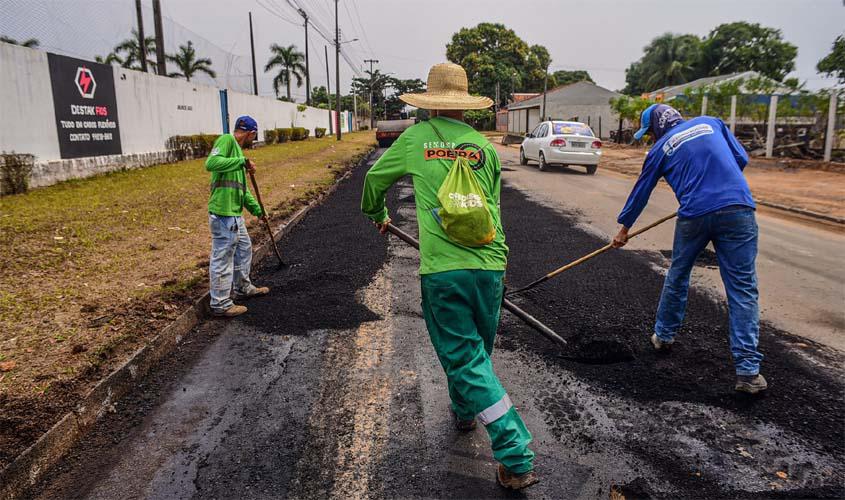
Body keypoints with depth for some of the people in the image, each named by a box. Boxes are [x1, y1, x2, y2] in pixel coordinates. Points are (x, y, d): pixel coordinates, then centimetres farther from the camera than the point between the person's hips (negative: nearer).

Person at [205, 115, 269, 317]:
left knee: (244, 248, 24)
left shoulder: (237, 149, 19)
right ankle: (220, 304, 9)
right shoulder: (226, 140, -8)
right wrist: (242, 161, -22)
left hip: (235, 213, 10)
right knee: (222, 258, -2)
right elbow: (211, 163, -26)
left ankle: (243, 287, 41)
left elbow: (242, 188, 25)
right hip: (223, 213, -10)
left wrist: (257, 210, 29)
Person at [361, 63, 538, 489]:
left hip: (441, 269, -3)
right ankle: (463, 411, 47)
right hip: (489, 266, 4)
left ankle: (516, 460, 2)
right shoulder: (485, 147, 10)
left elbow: (375, 178, 20)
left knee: (466, 360, 3)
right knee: (474, 348, 23)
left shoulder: (414, 138, 6)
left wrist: (376, 215, 40)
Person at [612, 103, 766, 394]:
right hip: (738, 209, 1)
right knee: (742, 288, 1)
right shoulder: (711, 123, 17)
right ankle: (748, 371, -1)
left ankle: (664, 336, 36)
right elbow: (741, 158, 15)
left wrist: (624, 228, 28)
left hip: (694, 215, -1)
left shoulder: (660, 149, 12)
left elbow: (641, 191, 18)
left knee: (677, 277, 21)